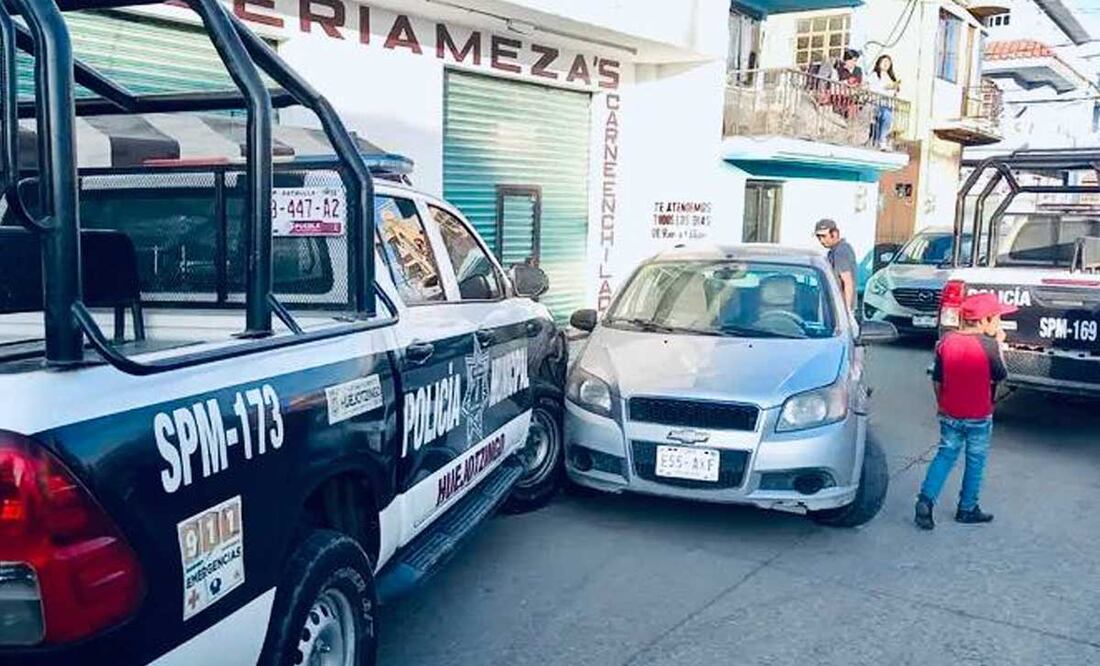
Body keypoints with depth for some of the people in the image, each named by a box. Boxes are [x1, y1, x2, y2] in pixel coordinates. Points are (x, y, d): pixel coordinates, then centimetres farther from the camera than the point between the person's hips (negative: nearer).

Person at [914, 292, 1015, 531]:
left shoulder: (946, 341, -3)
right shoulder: (988, 344, -17)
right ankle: (967, 509, 22)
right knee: (975, 461, 12)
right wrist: (999, 345, 2)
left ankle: (926, 500, -1)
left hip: (949, 414, 4)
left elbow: (937, 380, 3)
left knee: (945, 455, 13)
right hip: (979, 417, -4)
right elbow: (1000, 376, -3)